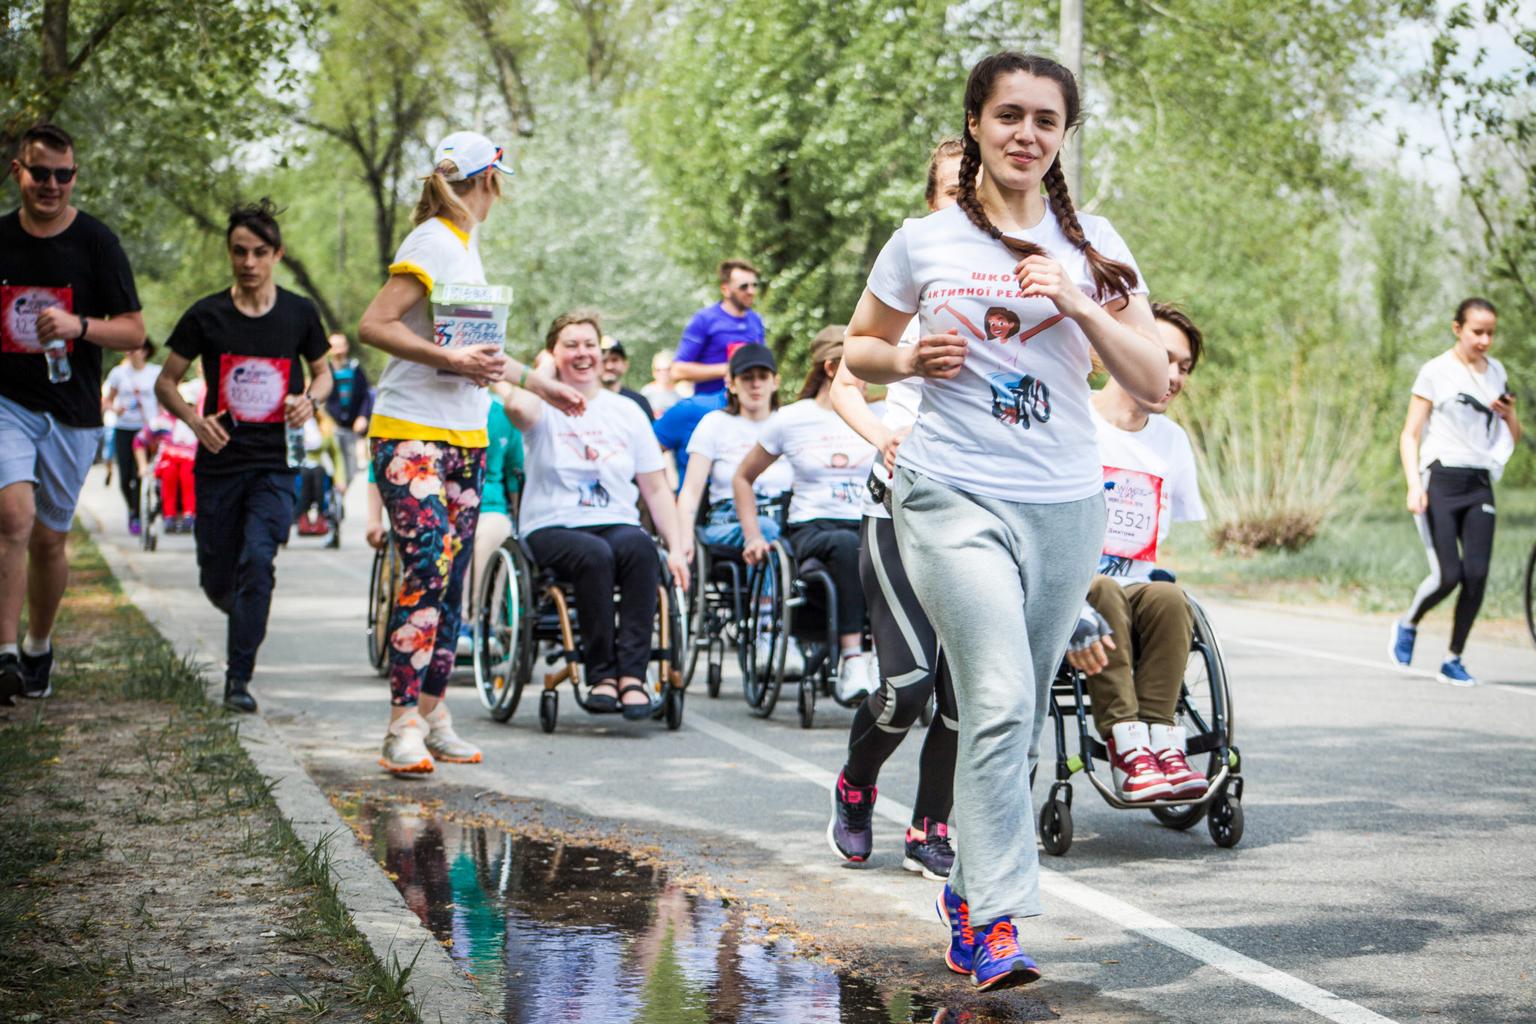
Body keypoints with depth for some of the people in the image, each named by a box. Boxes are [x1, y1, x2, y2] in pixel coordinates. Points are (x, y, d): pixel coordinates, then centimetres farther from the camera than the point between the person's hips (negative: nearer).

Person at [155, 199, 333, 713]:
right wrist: (194, 418, -14)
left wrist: (310, 400, -7)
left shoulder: (299, 314, 1)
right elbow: (165, 382, 6)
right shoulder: (206, 315, -1)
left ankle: (239, 679, -12)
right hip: (219, 463, 1)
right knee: (217, 580, 7)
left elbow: (323, 373, 16)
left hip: (275, 464, -1)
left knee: (257, 559, -20)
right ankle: (246, 620, 44)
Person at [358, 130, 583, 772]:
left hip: (465, 437, 9)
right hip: (412, 434, -9)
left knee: (451, 577, 5)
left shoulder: (466, 246, 18)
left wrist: (539, 385, 36)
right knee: (426, 568, -17)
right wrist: (451, 360, -24)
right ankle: (404, 725, -16)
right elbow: (372, 326, -17)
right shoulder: (431, 242, -9)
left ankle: (431, 712, 9)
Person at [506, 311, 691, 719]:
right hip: (552, 529, -2)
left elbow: (656, 488, 14)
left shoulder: (627, 412, 16)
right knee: (594, 554, -36)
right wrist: (546, 369, -4)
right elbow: (516, 406, -22)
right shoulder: (545, 409, 6)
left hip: (617, 525, 3)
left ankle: (632, 672, -35)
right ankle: (601, 673, -30)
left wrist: (677, 545, 1)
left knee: (639, 546, -33)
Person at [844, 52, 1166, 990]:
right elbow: (859, 349, 17)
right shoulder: (924, 243, 4)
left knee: (1019, 716, 11)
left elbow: (1153, 382, 4)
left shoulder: (1094, 247, 7)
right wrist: (912, 359, -5)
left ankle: (969, 888, 28)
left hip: (1066, 504, 3)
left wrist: (1078, 305, -10)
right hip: (955, 498, -3)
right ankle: (997, 924, -16)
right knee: (1000, 702, -17)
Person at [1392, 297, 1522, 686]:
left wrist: (1509, 414, -2)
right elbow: (1410, 435, -3)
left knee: (1477, 575, -7)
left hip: (1479, 485, 4)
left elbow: (1513, 438, 21)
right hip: (1440, 480, -4)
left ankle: (1453, 659, 6)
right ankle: (1408, 625, 18)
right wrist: (1414, 486, -16)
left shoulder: (1497, 373, 13)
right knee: (1448, 575, -12)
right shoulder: (1436, 372, -1)